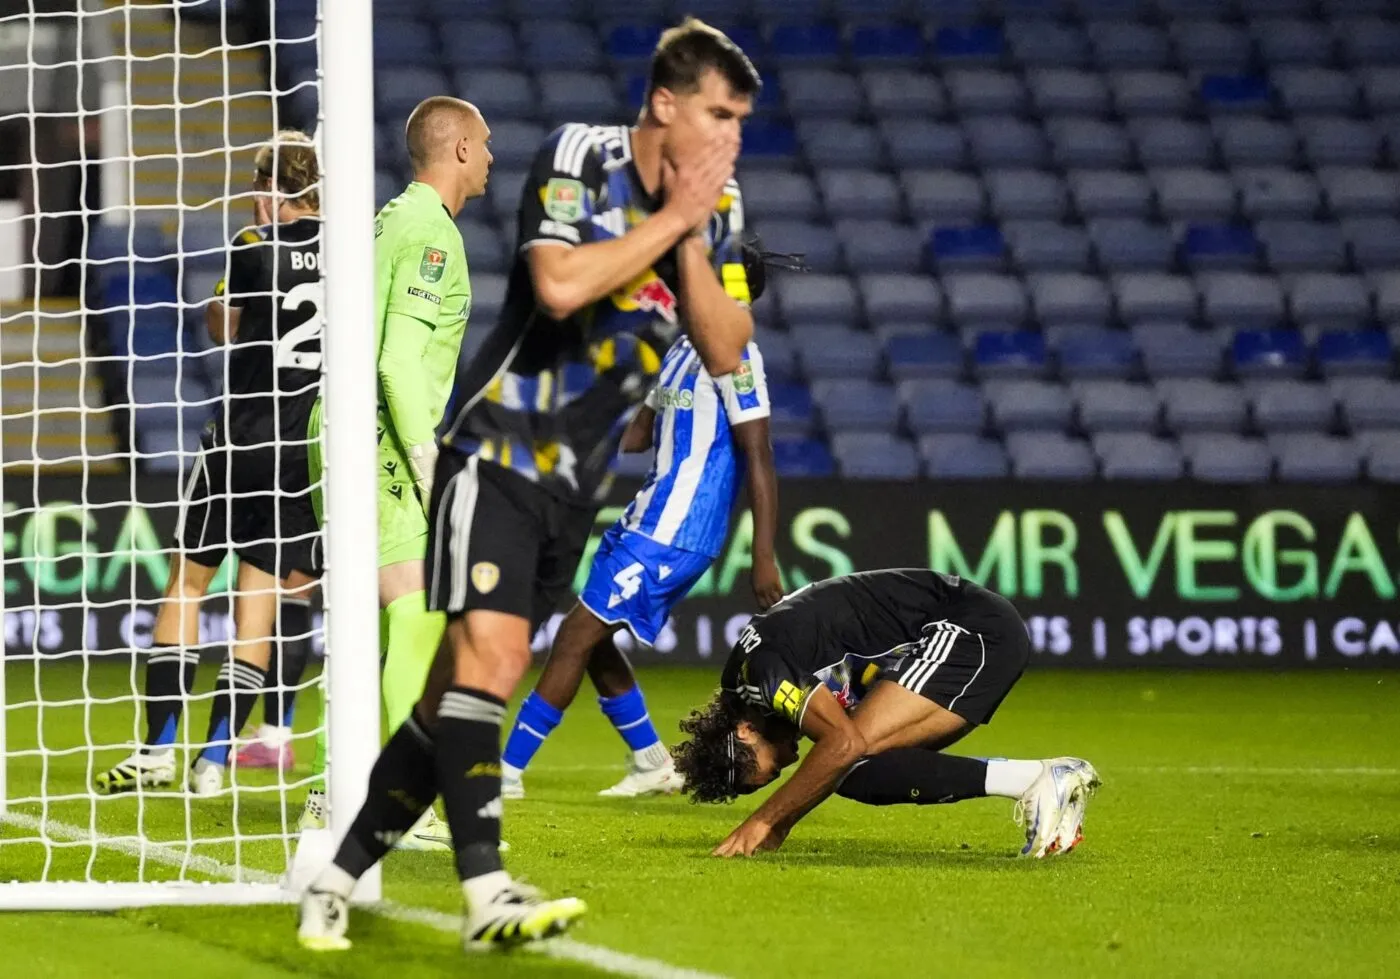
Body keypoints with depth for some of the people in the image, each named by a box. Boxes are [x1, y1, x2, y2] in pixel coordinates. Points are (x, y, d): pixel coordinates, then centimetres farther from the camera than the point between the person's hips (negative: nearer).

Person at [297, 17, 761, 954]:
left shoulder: (717, 207, 7)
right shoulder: (577, 157, -11)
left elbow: (726, 353, 0)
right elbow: (559, 285, -27)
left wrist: (689, 244, -11)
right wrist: (669, 218, -19)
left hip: (576, 486, 7)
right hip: (499, 454, -6)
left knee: (460, 691, 6)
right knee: (491, 656, -23)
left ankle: (339, 877, 16)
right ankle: (487, 894, -31)